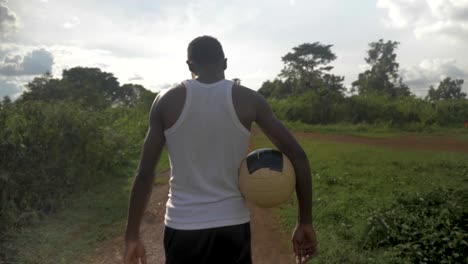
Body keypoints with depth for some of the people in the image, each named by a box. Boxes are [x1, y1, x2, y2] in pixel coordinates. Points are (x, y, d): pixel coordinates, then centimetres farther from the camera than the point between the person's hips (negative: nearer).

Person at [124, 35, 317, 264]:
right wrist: (305, 222, 2)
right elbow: (298, 157, -5)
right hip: (233, 226, 1)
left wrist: (132, 236, 3)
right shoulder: (248, 99, -2)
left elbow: (145, 172, -4)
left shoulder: (166, 101, -3)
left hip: (182, 227, 0)